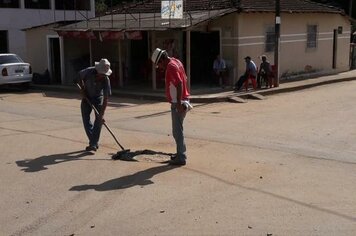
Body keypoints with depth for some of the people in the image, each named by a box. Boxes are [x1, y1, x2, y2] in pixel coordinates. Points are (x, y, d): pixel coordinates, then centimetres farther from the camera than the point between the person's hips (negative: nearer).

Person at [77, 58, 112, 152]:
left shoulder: (106, 80, -30)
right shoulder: (89, 72, -28)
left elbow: (105, 99, -29)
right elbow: (79, 76, -3)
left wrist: (102, 114, -35)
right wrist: (82, 89, -13)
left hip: (98, 98, -1)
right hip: (86, 97, 2)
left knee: (99, 119, -12)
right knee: (86, 119, 0)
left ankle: (93, 144, -8)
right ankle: (94, 141, 11)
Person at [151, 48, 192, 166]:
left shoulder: (171, 67, -17)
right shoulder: (175, 61, 13)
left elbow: (179, 84, -28)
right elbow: (183, 80, 19)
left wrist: (178, 103, -28)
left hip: (178, 104, -10)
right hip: (181, 100, 10)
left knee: (177, 131, -4)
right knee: (177, 129, 18)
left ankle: (181, 158, 1)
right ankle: (181, 153, 27)